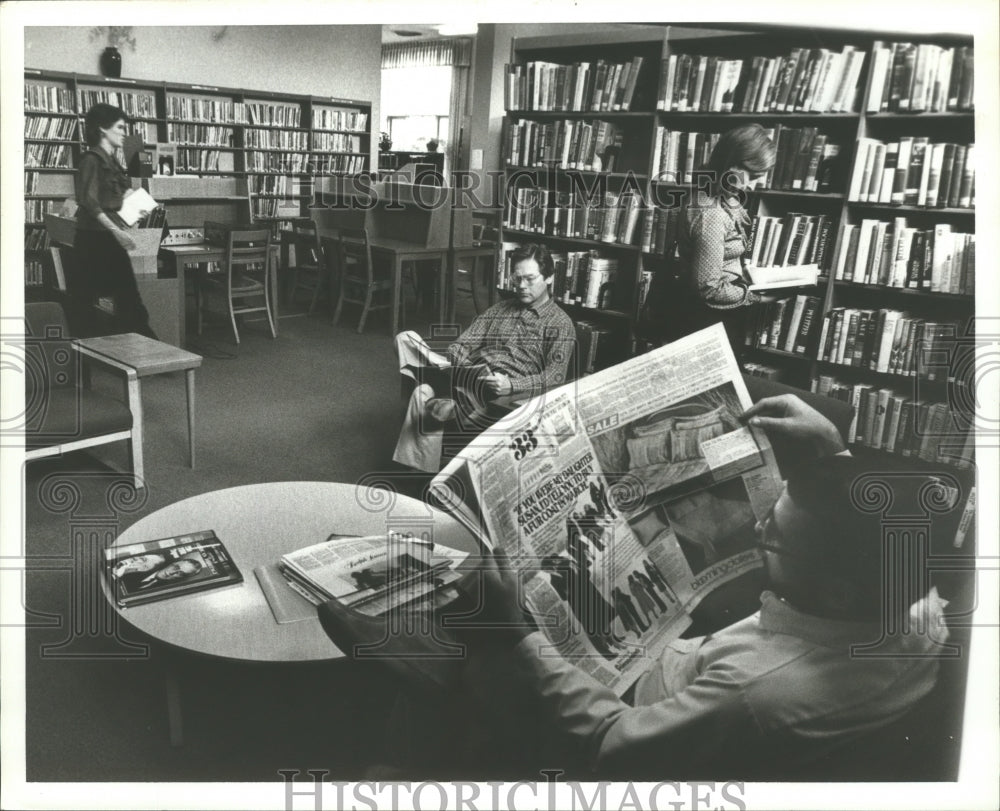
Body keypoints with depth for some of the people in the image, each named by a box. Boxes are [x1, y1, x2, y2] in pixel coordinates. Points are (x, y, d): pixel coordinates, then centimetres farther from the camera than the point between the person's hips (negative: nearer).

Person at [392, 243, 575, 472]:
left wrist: (511, 385, -24)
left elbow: (554, 378, -7)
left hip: (511, 393, -6)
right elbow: (462, 345, 15)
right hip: (472, 378, 6)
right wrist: (462, 368, -10)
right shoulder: (500, 308, 23)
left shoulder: (560, 323, 6)